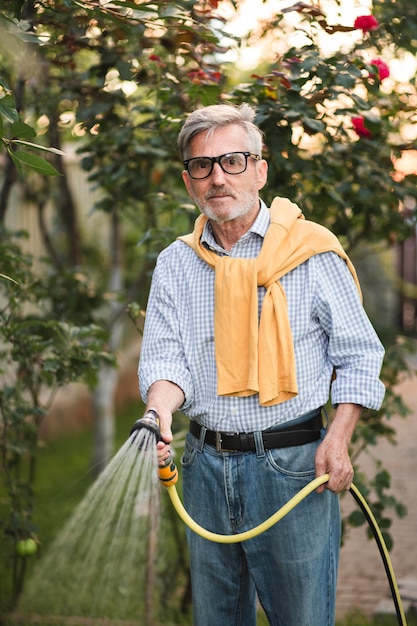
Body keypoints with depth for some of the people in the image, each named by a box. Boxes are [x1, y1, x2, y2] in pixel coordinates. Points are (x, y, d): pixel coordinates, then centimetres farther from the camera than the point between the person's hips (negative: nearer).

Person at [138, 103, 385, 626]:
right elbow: (165, 357, 2)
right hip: (205, 462, 4)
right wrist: (160, 410, -20)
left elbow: (359, 355, -1)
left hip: (293, 464, -4)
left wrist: (338, 439, -11)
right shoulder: (175, 263, 7)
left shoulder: (311, 252, -4)